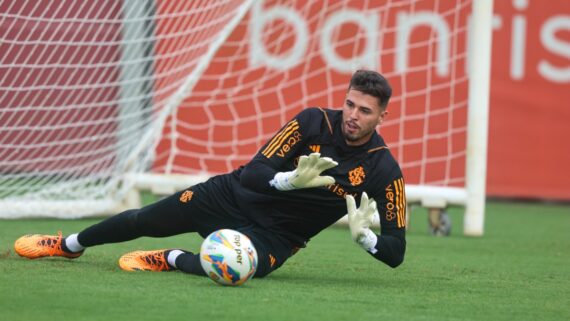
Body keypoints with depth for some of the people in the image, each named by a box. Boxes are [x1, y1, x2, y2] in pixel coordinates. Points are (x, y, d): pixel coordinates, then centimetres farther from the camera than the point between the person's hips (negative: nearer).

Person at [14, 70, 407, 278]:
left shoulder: (384, 172, -18)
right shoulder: (314, 121, -16)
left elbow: (396, 252, -16)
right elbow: (253, 173, -19)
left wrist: (363, 235, -37)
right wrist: (289, 180, -40)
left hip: (273, 235, -2)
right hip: (234, 195, 2)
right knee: (140, 221, 12)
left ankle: (171, 260, -4)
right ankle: (71, 245, 43)